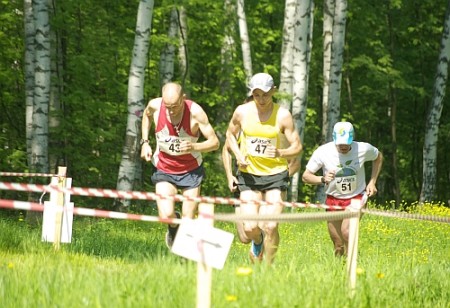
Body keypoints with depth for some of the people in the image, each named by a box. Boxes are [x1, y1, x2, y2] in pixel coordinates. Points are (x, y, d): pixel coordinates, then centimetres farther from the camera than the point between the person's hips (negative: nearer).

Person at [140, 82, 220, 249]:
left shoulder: (195, 112, -25)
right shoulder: (155, 105, -18)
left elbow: (214, 142, -19)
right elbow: (147, 114, 10)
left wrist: (194, 147, -38)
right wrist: (145, 142, 0)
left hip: (191, 171, -1)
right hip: (164, 170, 1)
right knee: (166, 215, -16)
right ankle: (173, 227, 21)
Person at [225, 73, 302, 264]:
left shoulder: (283, 115, -8)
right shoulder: (242, 112, -3)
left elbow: (297, 147, -6)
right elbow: (230, 134, 16)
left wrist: (280, 153, -27)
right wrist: (238, 155, -3)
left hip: (276, 175, -2)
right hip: (249, 175, 2)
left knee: (270, 226, -13)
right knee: (250, 228, -7)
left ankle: (268, 266, 8)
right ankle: (257, 243, 30)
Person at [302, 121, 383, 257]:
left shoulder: (363, 149, -14)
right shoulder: (323, 152, -16)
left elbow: (378, 157, 10)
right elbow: (305, 176, -8)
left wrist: (372, 182, 2)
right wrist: (323, 179, -28)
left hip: (356, 198, -1)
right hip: (333, 199, 1)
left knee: (347, 231, -27)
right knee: (338, 246, 2)